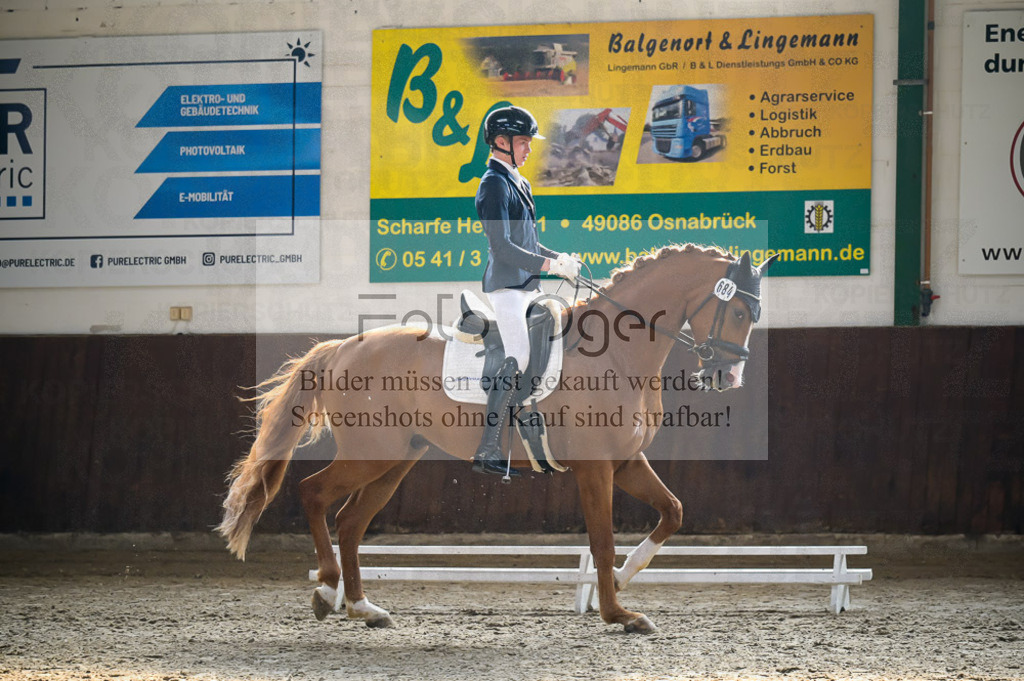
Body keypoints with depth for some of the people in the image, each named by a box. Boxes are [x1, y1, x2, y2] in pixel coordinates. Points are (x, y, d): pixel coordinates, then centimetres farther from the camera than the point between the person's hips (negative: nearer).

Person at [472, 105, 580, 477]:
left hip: (528, 285, 10)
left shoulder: (520, 183, 20)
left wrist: (560, 258, 11)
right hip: (506, 284, -10)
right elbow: (502, 246, -20)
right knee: (518, 360, -17)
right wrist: (548, 264, -22)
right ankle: (487, 453, -19)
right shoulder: (494, 184, -11)